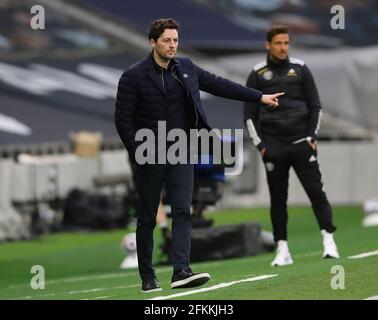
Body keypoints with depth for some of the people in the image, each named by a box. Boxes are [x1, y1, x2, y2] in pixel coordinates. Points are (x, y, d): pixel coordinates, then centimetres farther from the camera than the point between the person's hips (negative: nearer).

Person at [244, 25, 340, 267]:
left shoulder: (300, 69, 7)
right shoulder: (257, 75, 5)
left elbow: (315, 106, 10)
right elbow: (250, 114, 7)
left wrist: (312, 136, 0)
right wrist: (260, 145, -1)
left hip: (302, 143, 0)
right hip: (273, 146, 0)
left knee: (316, 191, -7)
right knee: (278, 199, 3)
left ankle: (329, 242, -7)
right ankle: (282, 250, 6)